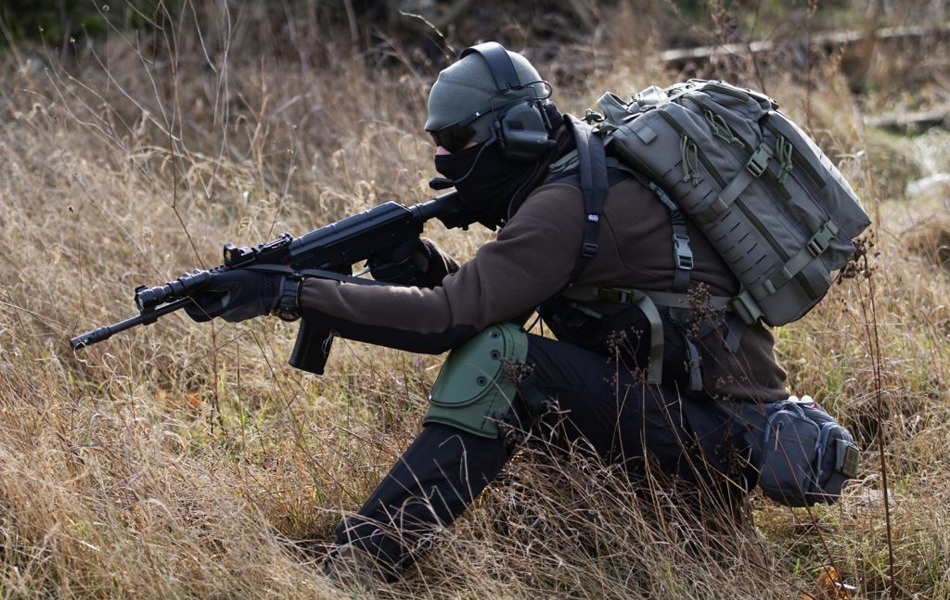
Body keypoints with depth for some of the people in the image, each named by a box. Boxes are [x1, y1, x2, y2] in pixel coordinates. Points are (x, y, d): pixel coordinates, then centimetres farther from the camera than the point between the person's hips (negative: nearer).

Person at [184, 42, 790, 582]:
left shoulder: (564, 205, -19)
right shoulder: (570, 176, 10)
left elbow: (449, 318, -26)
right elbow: (484, 298, 14)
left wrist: (288, 292, -25)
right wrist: (425, 266, -7)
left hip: (721, 437, -10)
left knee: (499, 357, -22)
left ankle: (360, 561, -24)